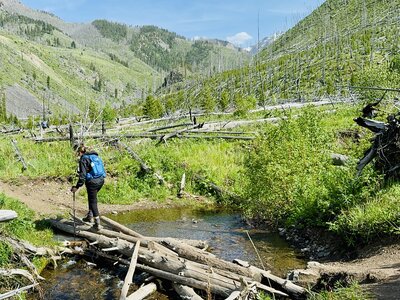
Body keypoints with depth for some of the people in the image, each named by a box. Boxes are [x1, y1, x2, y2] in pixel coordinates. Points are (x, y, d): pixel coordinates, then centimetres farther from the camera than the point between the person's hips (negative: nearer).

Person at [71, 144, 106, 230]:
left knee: (93, 201, 3)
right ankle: (90, 216, 33)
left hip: (92, 182, -7)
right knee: (92, 198, 27)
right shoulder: (96, 156, 15)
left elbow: (83, 175, -15)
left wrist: (77, 187, -13)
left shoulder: (83, 159, -7)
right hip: (101, 180, 7)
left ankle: (98, 224, 4)